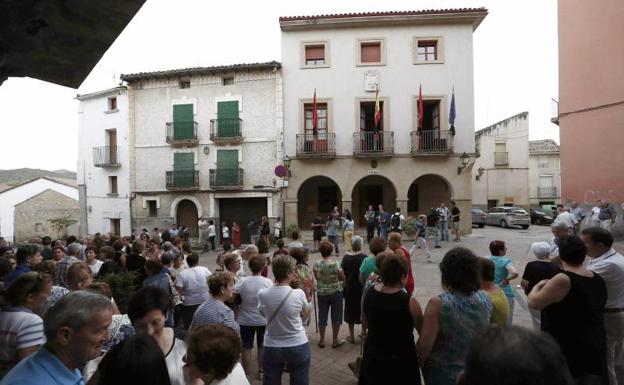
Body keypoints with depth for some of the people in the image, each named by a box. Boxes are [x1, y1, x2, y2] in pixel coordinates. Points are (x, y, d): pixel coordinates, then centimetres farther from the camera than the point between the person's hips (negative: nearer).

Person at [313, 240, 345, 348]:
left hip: (321, 293, 3)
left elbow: (317, 278, 2)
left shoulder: (317, 264, -10)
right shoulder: (335, 263, -19)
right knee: (336, 316, 12)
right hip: (336, 292, -2)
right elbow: (343, 278, -9)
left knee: (322, 316, 14)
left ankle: (322, 340, 23)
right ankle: (335, 340, 21)